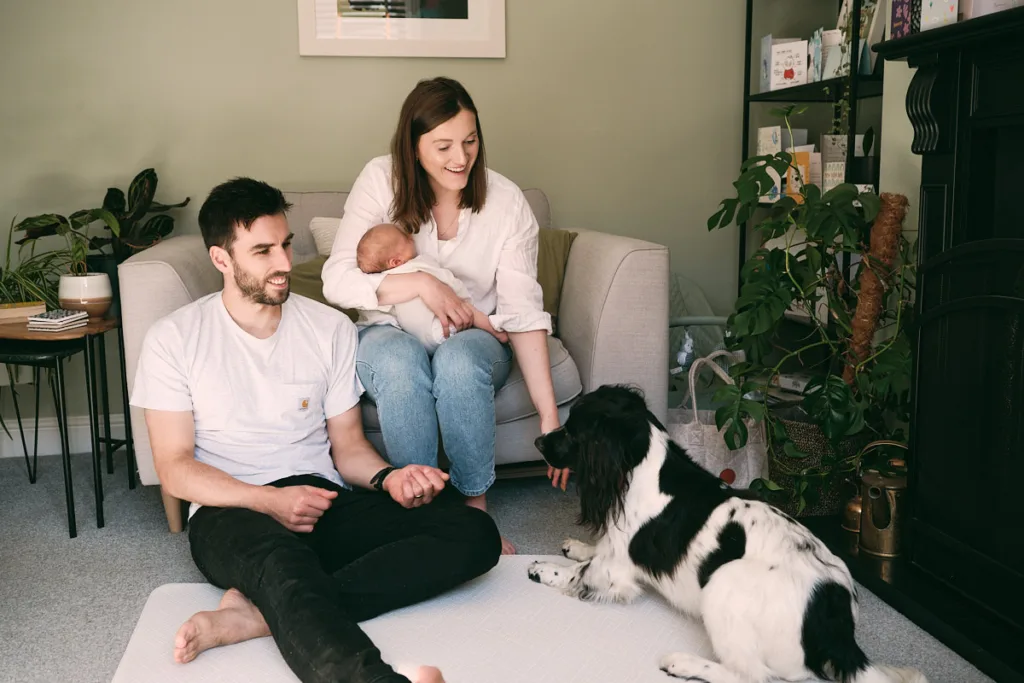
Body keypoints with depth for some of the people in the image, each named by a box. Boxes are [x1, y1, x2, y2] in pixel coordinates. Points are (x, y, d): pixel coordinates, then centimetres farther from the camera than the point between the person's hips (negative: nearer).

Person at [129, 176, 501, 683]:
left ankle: (258, 614, -33)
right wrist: (272, 501, -17)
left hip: (323, 502, 4)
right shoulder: (174, 339, 3)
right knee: (283, 560, -41)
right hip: (231, 512, -3)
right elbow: (174, 470, -1)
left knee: (474, 534, -23)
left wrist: (388, 478, -12)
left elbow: (347, 445, 12)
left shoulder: (330, 328, 11)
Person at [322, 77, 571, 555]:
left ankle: (476, 506, -20)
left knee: (458, 360, -36)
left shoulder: (506, 201, -7)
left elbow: (524, 314, -10)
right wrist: (421, 285, -25)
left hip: (474, 340, 0)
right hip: (389, 333, 0)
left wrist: (549, 416, -17)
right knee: (400, 360, -37)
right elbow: (336, 281, -12)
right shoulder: (381, 181, -8)